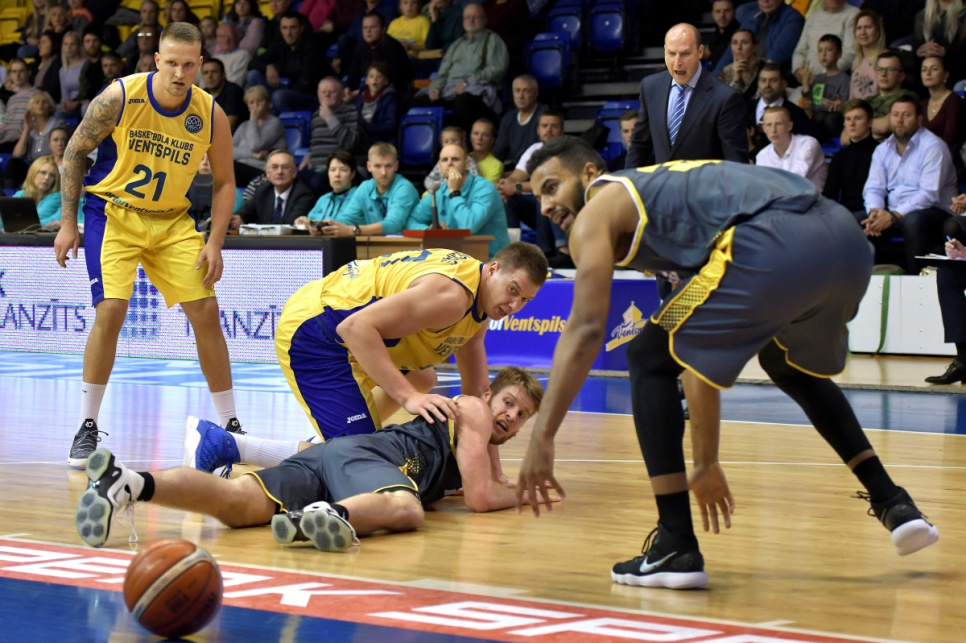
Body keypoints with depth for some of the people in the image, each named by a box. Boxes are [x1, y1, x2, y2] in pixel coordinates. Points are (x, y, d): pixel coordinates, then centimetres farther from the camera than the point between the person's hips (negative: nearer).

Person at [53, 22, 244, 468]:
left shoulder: (212, 115, -10)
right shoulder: (120, 97, -18)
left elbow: (224, 181, 2)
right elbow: (75, 152, -6)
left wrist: (214, 242, -9)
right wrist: (68, 223, -8)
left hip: (172, 220, 3)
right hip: (112, 212, -3)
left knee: (206, 312, -3)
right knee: (111, 310, -18)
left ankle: (229, 425, 11)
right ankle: (87, 427, -5)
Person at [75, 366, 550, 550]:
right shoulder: (473, 409, 17)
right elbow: (480, 496, 6)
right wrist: (523, 495, 24)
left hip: (327, 454, 7)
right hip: (361, 455, -7)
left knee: (237, 503, -21)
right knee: (405, 508, -40)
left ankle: (127, 483, -45)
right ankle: (327, 514, -73)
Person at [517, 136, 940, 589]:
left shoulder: (597, 211, 15)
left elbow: (585, 332, 0)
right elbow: (706, 353, 39)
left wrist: (541, 440, 1)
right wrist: (706, 464, 42)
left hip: (776, 247, -9)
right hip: (847, 240, 9)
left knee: (649, 359, 8)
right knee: (790, 364, 37)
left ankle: (676, 549, 4)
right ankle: (895, 505, 33)